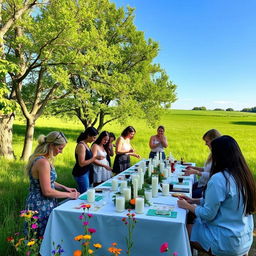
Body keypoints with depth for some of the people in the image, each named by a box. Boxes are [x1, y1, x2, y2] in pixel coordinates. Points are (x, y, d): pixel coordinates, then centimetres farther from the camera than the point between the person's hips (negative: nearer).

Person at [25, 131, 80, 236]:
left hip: (43, 204, 9)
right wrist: (68, 195, -12)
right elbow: (47, 191, -22)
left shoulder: (39, 158, 7)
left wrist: (65, 188, 8)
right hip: (41, 207, -9)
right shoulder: (43, 162, -24)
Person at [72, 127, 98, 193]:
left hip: (87, 172, 9)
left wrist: (94, 158, 7)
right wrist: (94, 158, -21)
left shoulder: (86, 144, 8)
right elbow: (81, 163, -23)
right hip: (81, 174, -9)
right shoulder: (81, 146, -19)